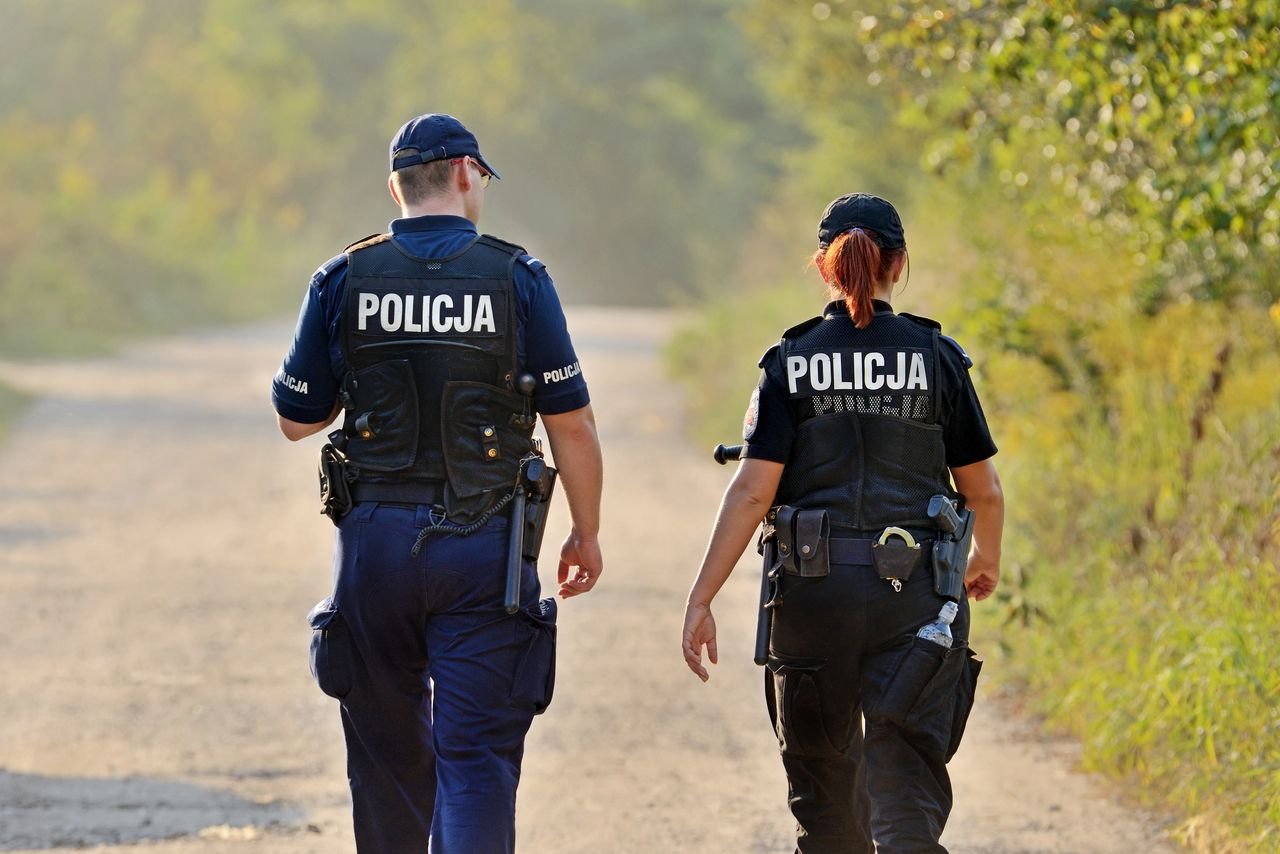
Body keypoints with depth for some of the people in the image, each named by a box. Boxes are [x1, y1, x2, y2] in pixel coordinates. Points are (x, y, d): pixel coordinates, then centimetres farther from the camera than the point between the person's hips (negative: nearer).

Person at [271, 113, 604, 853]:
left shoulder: (345, 279, 1)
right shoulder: (517, 277, -3)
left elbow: (296, 419, 7)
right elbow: (571, 421, -2)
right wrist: (587, 533, 10)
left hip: (376, 541, 2)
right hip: (483, 544, -2)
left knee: (388, 755, 16)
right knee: (477, 756, -4)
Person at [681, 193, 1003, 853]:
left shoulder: (791, 362, 0)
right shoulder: (937, 358, 1)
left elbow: (752, 490, -8)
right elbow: (983, 490, 7)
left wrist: (700, 599, -5)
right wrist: (988, 559, 28)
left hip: (813, 591, 1)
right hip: (914, 591, -1)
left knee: (824, 782, 17)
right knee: (907, 785, -5)